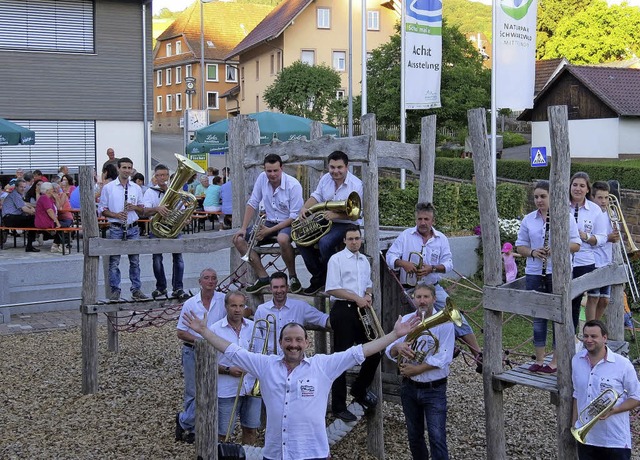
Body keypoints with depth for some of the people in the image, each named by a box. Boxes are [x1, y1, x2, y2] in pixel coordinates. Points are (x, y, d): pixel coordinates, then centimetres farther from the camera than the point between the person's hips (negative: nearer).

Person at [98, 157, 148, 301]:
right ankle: (115, 290, 7)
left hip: (133, 228, 3)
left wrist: (134, 207, -8)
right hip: (116, 228, -3)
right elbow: (102, 209, 0)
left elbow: (142, 209, 14)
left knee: (135, 260, 6)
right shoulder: (108, 188, 1)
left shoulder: (136, 188, 10)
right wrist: (116, 215, -16)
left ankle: (136, 289, 13)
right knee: (114, 261, -1)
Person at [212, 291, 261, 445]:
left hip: (252, 389, 4)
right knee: (222, 433, 2)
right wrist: (229, 370, -17)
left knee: (251, 429, 13)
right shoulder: (216, 330, -5)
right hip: (226, 391, -3)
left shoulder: (254, 327, 6)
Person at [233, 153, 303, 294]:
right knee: (239, 239, -9)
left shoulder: (293, 185, -19)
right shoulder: (262, 178, -4)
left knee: (282, 239, -41)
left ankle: (293, 277, -17)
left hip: (289, 224, -6)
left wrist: (269, 231, -22)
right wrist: (243, 228, -4)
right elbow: (252, 204, 5)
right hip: (270, 223, 7)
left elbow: (295, 216, -19)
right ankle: (263, 278, -9)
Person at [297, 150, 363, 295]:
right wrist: (305, 208, -14)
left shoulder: (355, 185, -14)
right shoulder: (325, 179, 7)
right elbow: (316, 196, 8)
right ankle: (319, 277, 1)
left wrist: (335, 215, -34)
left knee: (325, 242, -33)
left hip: (347, 224, -7)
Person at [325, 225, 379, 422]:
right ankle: (338, 406, 6)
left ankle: (359, 390, 31)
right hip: (343, 311, -7)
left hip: (361, 310, 7)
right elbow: (332, 289, -12)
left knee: (374, 353, 7)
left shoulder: (364, 261, 15)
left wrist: (368, 295, 3)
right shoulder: (336, 259, -6)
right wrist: (357, 298, -15)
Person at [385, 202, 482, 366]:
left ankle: (479, 356, -2)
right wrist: (403, 263, -26)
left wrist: (432, 268, -20)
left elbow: (448, 263, -1)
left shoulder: (441, 239, 5)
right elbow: (390, 256, -4)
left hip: (434, 288, 2)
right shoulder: (406, 236, 1)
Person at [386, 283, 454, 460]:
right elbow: (390, 351, -2)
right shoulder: (405, 321, 2)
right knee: (414, 436, 16)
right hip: (409, 387, 4)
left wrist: (415, 370, -20)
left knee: (437, 437, -9)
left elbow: (442, 358, -19)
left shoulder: (444, 323, -11)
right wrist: (398, 347, -26)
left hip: (434, 389, -4)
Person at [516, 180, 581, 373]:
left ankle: (556, 361, 11)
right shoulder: (528, 220, 7)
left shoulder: (565, 218, -1)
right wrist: (533, 252, -11)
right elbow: (520, 246, 10)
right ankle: (539, 360, 18)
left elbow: (576, 245, -2)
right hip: (534, 274, 3)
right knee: (537, 317, 8)